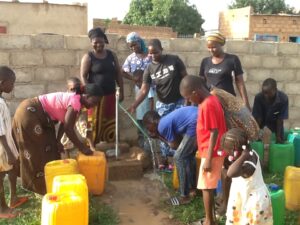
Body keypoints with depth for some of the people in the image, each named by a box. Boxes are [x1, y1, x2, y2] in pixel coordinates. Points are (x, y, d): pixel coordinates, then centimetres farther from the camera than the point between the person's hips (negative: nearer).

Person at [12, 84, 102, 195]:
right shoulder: (75, 102, -22)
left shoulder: (74, 99, 7)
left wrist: (57, 141, 2)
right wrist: (82, 148, -16)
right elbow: (68, 129, -23)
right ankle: (41, 185, 15)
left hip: (34, 114, 10)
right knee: (35, 151, 1)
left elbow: (64, 123, 10)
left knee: (47, 148, 17)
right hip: (29, 113, -10)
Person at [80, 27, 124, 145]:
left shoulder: (111, 55, 8)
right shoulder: (88, 57, -4)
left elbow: (118, 74, 11)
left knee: (110, 123, 10)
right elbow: (83, 76, -9)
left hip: (110, 95, 4)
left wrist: (121, 91, 6)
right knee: (95, 123, -1)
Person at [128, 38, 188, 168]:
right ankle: (164, 157, 22)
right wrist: (134, 105, -26)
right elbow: (144, 90, -12)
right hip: (162, 104, 3)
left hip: (179, 102, -2)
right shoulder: (149, 69, -6)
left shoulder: (174, 60, -12)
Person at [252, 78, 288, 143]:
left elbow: (280, 119, -22)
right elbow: (258, 118, -21)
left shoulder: (283, 98, -30)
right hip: (262, 125, 0)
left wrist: (278, 136, -19)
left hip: (276, 125, 0)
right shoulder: (258, 97, -29)